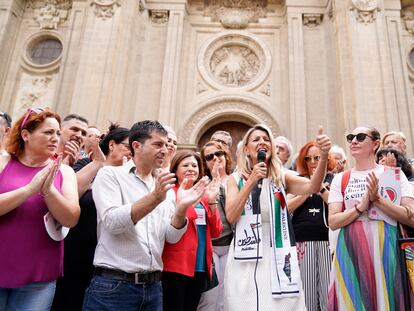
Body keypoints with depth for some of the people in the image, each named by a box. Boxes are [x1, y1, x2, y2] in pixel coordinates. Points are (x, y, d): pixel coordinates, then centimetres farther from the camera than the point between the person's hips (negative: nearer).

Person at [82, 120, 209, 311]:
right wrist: (154, 198, -28)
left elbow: (172, 236, 2)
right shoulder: (110, 174, -4)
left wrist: (181, 209, -17)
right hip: (112, 285, -4)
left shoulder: (165, 186, 8)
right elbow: (112, 222, -17)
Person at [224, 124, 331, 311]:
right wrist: (252, 181, -14)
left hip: (278, 255, 1)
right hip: (246, 257, -1)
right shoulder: (236, 179, 4)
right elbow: (231, 217, -10)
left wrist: (323, 157, -29)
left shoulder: (281, 178, 6)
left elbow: (312, 187, -13)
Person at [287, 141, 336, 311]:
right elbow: (287, 207, -1)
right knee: (305, 290, 4)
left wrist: (321, 188, -10)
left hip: (328, 240, -1)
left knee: (329, 291, 1)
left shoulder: (334, 180, 8)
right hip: (302, 241, 1)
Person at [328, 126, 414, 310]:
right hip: (351, 250, 1)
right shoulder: (340, 179, 7)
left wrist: (377, 199, -14)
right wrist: (362, 206, -14)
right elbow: (333, 222, -1)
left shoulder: (394, 174, 5)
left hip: (386, 249, 0)